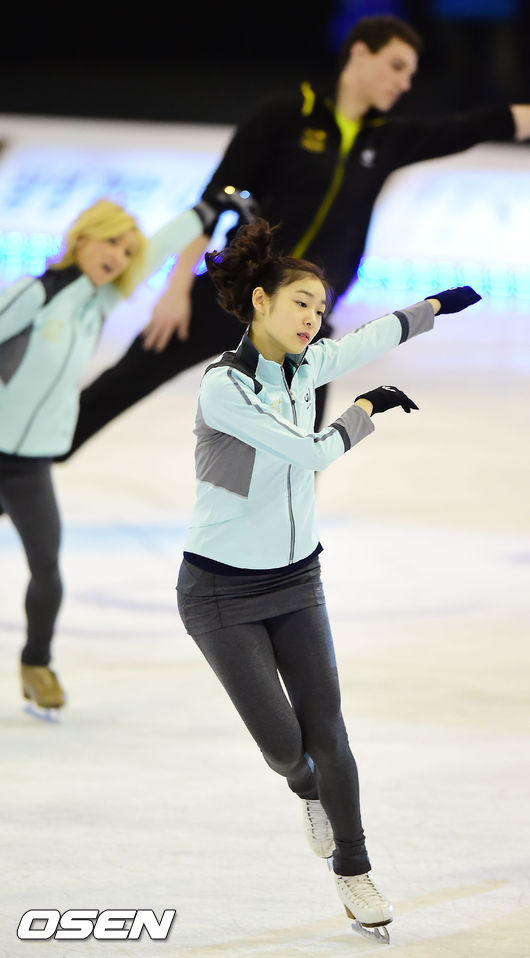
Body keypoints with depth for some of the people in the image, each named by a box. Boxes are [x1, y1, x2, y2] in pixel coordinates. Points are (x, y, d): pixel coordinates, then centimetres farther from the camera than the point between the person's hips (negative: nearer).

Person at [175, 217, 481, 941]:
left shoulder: (304, 365, -1)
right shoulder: (223, 386, -22)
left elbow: (378, 337, 18)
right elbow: (313, 453, -21)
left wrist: (440, 305, 30)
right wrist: (369, 407, -5)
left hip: (296, 580, 5)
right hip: (222, 591, -5)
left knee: (327, 733, 0)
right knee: (283, 744, -7)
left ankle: (353, 873, 15)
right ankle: (309, 792, 29)